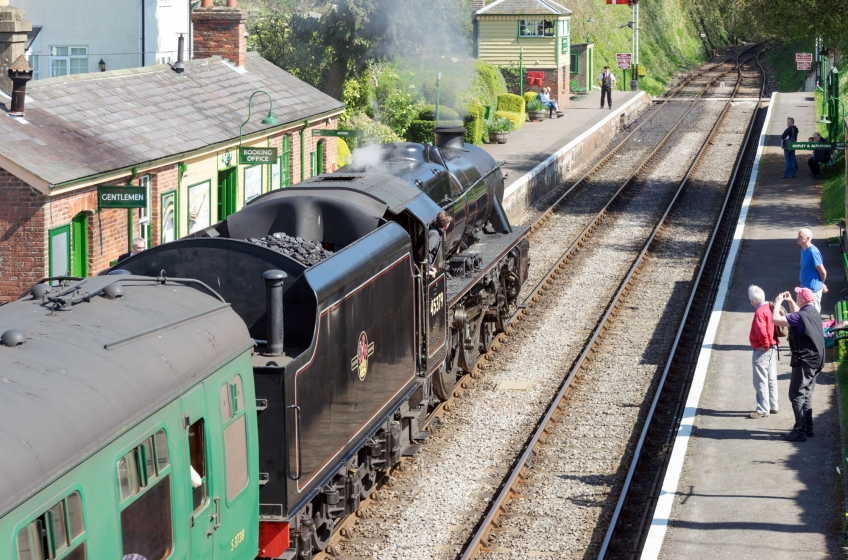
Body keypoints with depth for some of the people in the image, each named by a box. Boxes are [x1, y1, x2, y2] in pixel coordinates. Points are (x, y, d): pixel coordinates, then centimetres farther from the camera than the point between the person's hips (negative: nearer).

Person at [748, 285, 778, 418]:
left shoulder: (760, 312, -21)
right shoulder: (770, 308, 6)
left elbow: (762, 332, -31)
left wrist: (765, 345, -16)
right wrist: (768, 344, 14)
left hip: (762, 351, -10)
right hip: (772, 348, 10)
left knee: (760, 381, -3)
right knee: (771, 379, 17)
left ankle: (763, 410, 0)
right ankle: (773, 406, 25)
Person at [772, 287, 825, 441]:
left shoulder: (801, 316, -21)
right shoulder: (813, 313, 9)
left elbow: (775, 319, -24)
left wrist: (778, 303, -9)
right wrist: (790, 301, 20)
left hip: (804, 361, -10)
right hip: (815, 361, 10)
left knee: (797, 395, -5)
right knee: (806, 395, 18)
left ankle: (800, 432, -6)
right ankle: (808, 428, 24)